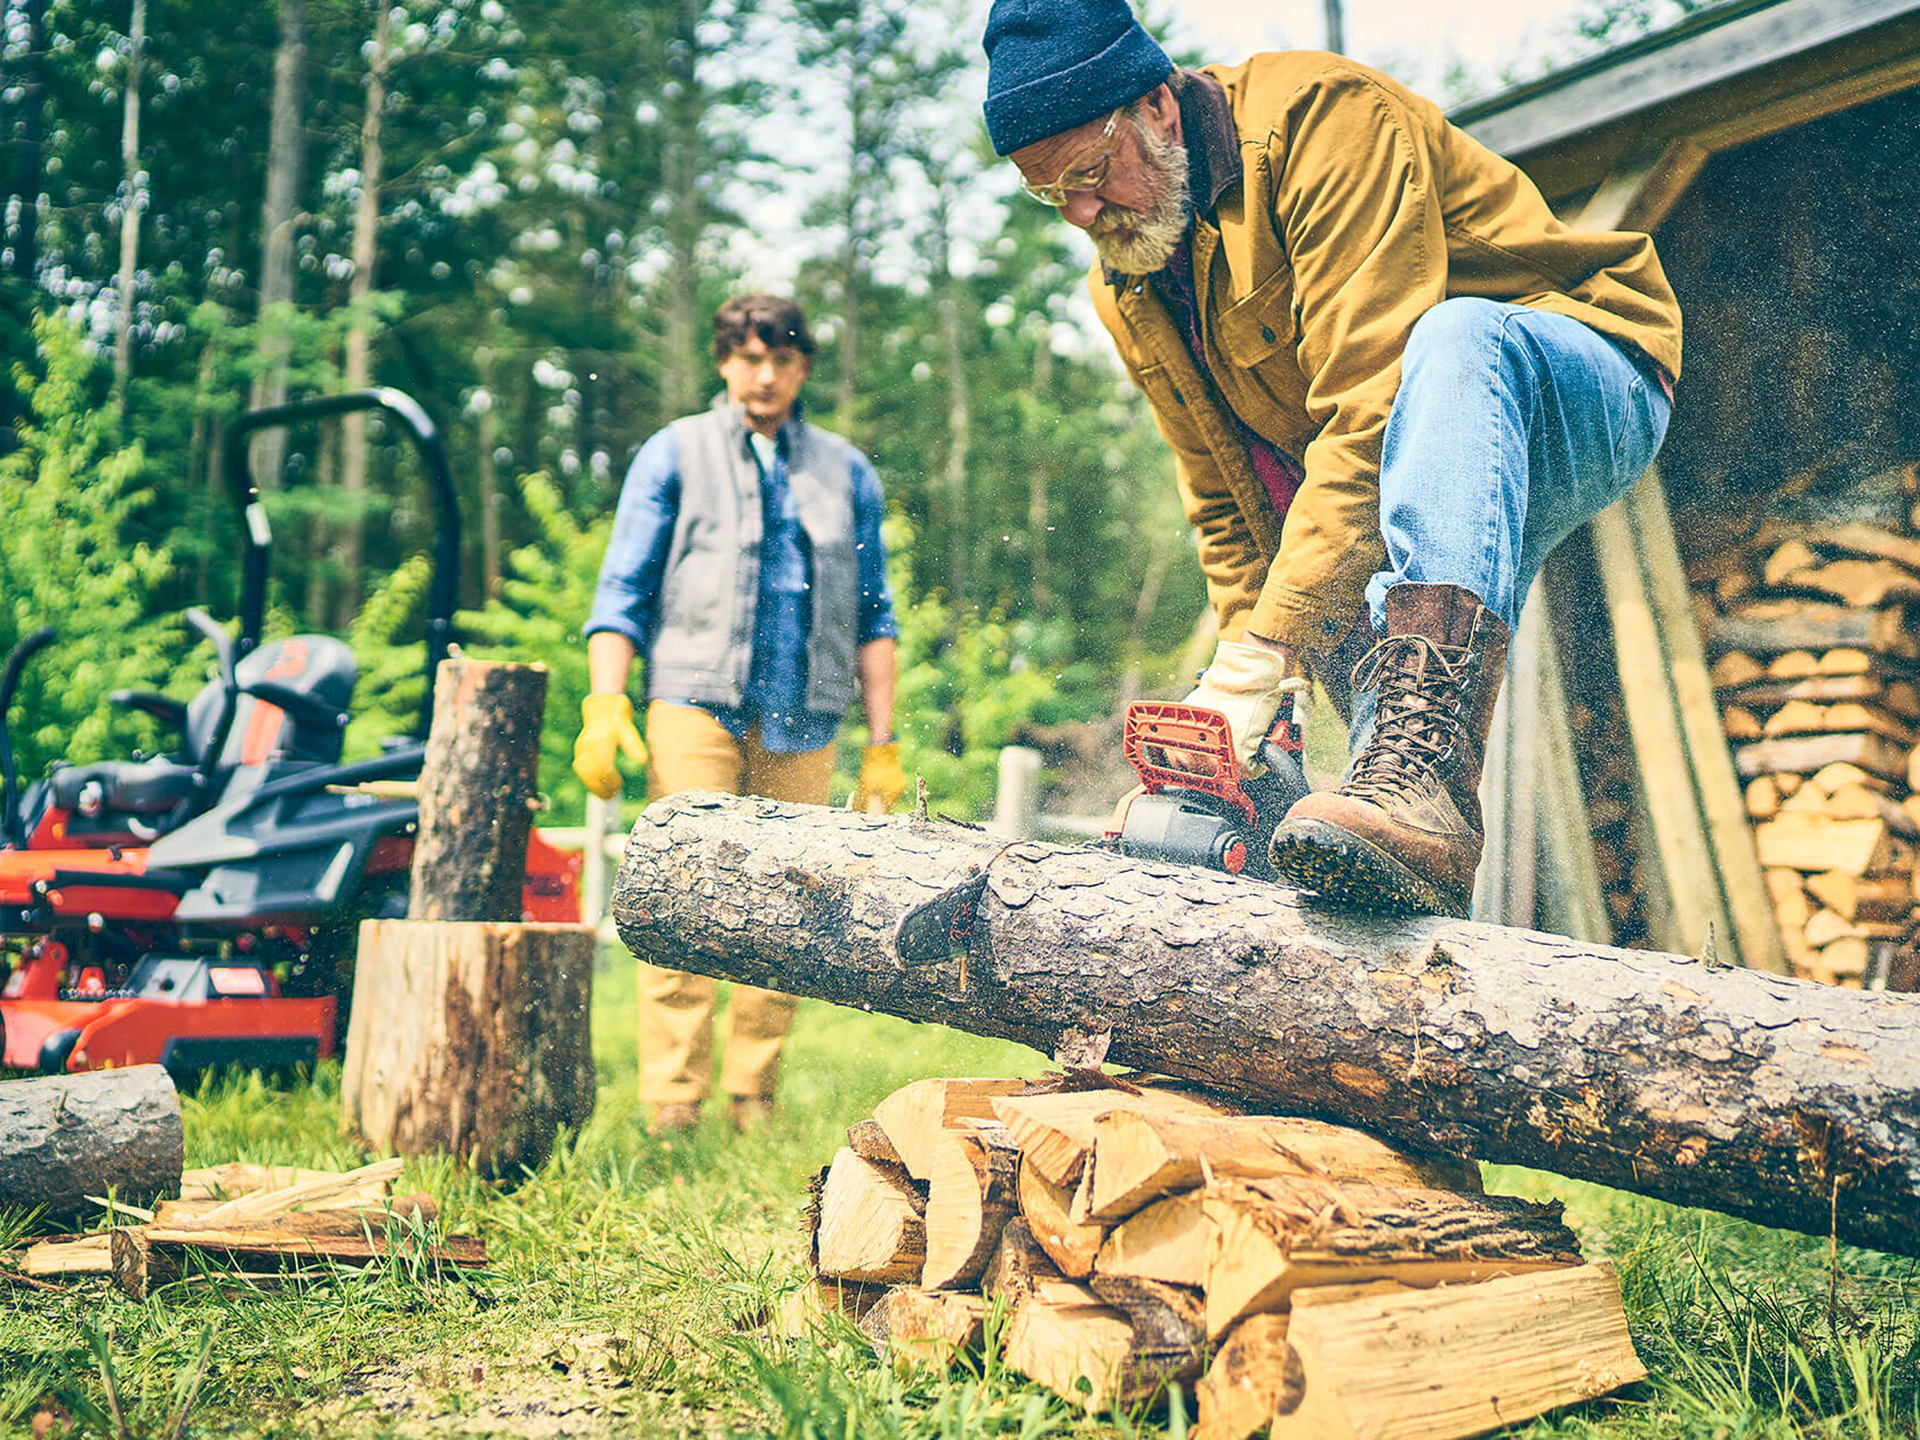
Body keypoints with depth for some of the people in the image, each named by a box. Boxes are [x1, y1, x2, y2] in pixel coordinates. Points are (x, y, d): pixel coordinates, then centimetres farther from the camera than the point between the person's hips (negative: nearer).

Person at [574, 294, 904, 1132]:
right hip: (695, 703, -2)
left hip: (802, 719, 2)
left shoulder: (846, 472, 18)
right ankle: (672, 1098, -8)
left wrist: (883, 743, 9)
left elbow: (874, 617, 17)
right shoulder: (674, 455, 12)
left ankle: (754, 1100, 6)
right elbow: (623, 590, 7)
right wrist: (604, 703, -7)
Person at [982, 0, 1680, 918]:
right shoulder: (1125, 288, 2)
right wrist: (1254, 672, -7)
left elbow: (1371, 406, -31)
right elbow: (1223, 502, 6)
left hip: (1587, 399, -6)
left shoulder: (1318, 117, -22)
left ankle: (1423, 774, -53)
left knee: (1455, 341, -41)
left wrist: (1266, 649, -34)